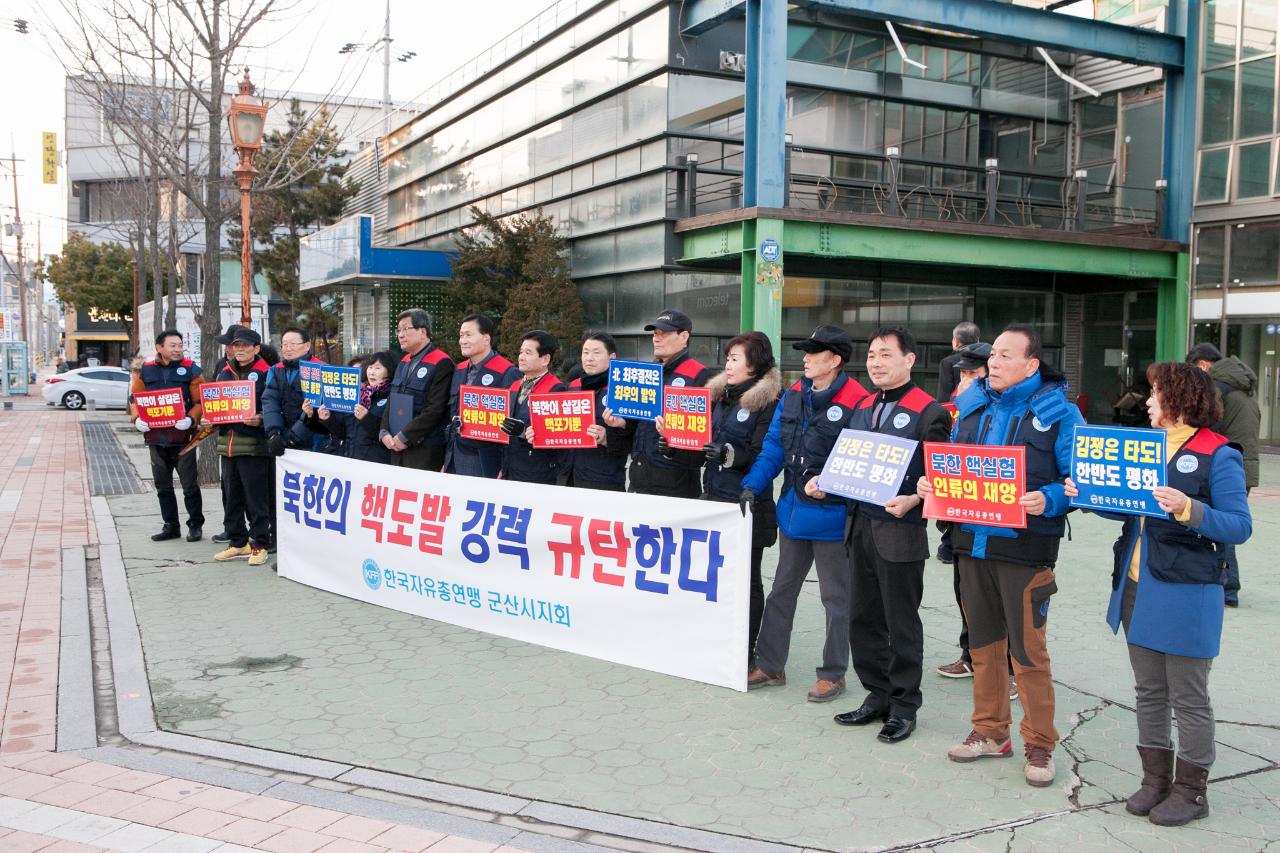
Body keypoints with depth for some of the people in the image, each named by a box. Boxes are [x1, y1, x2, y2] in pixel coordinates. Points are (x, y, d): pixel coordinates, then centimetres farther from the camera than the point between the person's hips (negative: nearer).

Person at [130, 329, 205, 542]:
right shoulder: (145, 370, 6)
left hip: (182, 436, -4)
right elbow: (134, 398, 11)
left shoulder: (191, 369, -3)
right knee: (163, 485, 12)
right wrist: (137, 418, -6)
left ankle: (195, 525, 13)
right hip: (155, 437, 4)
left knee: (189, 484, 1)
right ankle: (171, 526, 23)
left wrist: (191, 419, -22)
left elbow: (200, 401, -5)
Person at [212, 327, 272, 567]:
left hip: (253, 445, -7)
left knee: (256, 498, -2)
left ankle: (260, 544, 7)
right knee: (231, 497, 12)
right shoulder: (225, 373, 16)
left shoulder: (265, 374, -4)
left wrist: (260, 419, -25)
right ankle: (237, 542, 23)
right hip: (228, 444, 7)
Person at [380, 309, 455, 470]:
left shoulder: (441, 363, -10)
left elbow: (435, 409, -17)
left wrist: (405, 437, -15)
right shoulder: (403, 363, 16)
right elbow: (391, 401, 18)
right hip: (397, 447, 7)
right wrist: (384, 432, 2)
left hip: (425, 451, -7)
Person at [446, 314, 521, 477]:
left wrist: (505, 467, -13)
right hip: (455, 461, 6)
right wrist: (446, 461, 18)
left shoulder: (507, 373, -11)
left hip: (486, 463, -6)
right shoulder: (459, 370, 13)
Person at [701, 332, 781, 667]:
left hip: (747, 502, -7)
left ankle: (746, 652, 12)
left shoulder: (768, 402, -10)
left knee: (746, 579, 3)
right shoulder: (719, 395, 13)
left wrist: (730, 455, -31)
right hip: (714, 495, 7)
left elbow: (764, 454, -16)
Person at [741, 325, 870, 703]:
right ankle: (769, 666, 30)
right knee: (781, 590, 17)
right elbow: (773, 446, 6)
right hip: (793, 511, 7)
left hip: (832, 515, -7)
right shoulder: (793, 395, 5)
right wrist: (752, 485, -4)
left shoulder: (856, 402, -17)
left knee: (835, 597, 9)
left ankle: (833, 673, 23)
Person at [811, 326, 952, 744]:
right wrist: (822, 481, 4)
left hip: (900, 532, -7)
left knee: (901, 624, 4)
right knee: (863, 618, 13)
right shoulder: (862, 407, 14)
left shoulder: (929, 412, -7)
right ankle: (877, 695, 27)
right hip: (860, 525, 7)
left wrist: (912, 500, -25)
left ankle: (903, 706, 18)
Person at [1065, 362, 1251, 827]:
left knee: (1188, 698, 5)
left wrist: (1187, 508, -29)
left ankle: (1191, 789, 19)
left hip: (1187, 595, -7)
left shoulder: (1218, 454, -11)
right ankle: (1156, 778, 29)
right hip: (1137, 588, 7)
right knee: (1149, 692, 16)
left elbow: (1240, 526, -15)